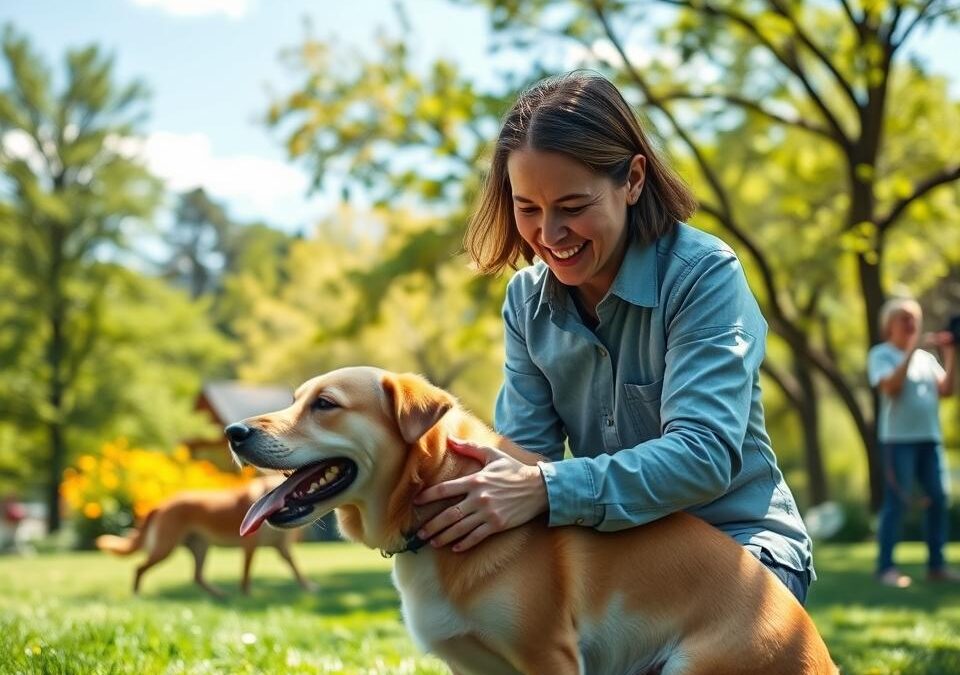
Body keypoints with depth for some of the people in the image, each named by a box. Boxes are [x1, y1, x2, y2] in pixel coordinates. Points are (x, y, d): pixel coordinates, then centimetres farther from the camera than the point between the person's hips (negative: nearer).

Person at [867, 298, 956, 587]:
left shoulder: (925, 356, 17)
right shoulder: (881, 354, 2)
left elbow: (945, 389, 6)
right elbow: (891, 387, -15)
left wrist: (950, 354, -2)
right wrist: (911, 350, -16)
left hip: (930, 437, 6)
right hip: (898, 437, -6)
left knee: (938, 499, 2)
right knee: (896, 501, -8)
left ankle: (936, 565, 9)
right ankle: (886, 567, -6)